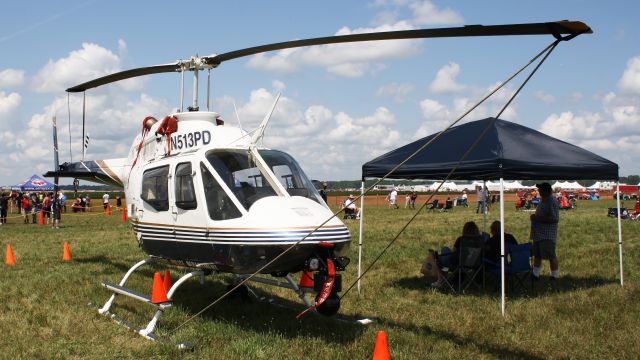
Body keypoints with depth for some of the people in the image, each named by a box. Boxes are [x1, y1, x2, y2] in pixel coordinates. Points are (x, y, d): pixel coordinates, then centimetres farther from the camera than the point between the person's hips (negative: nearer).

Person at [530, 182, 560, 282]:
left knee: (551, 256, -2)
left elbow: (554, 219, -25)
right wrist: (535, 216, 11)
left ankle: (554, 276, 6)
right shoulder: (543, 201, 14)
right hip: (539, 234, 10)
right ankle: (535, 274, 23)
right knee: (537, 255, 15)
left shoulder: (551, 202, -17)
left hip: (547, 235, -10)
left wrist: (538, 218, -24)